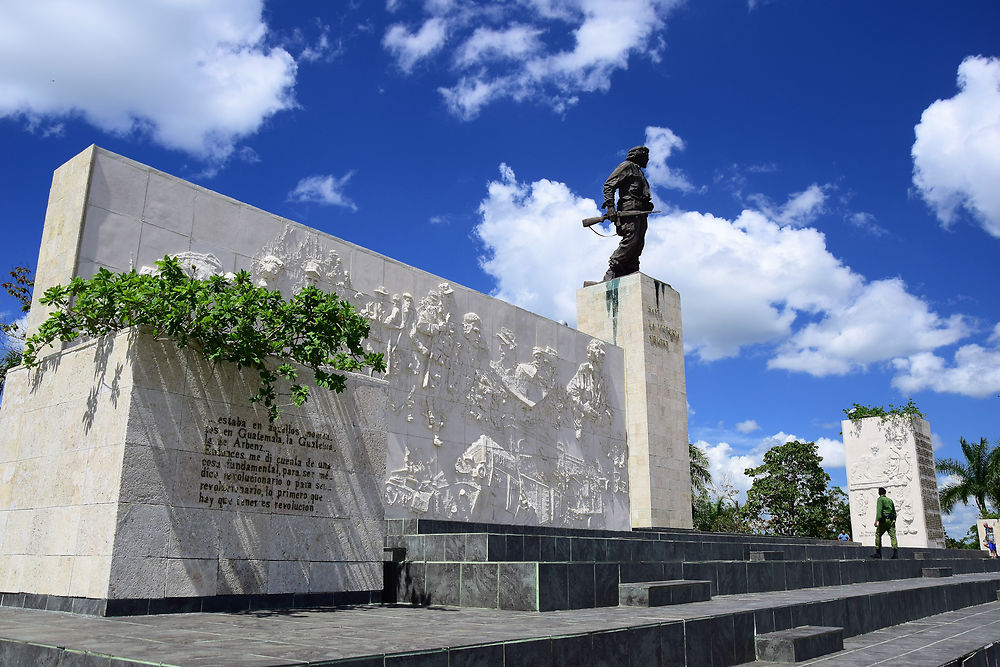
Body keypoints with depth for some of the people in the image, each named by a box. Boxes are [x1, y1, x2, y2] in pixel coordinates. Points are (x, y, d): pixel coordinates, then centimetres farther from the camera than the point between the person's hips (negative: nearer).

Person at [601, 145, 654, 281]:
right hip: (630, 209, -9)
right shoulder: (627, 166, 6)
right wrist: (610, 206, -17)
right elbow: (609, 185, -5)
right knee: (631, 239, -24)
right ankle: (612, 272, -26)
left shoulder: (639, 172, 34)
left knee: (638, 245, -2)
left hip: (640, 212, 9)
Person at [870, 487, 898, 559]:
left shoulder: (880, 499, -2)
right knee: (892, 535, -3)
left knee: (878, 534, 2)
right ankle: (895, 551, -17)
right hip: (891, 520, 6)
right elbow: (894, 512, 22)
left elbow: (879, 510, -13)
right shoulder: (890, 500, 20)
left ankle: (878, 553, -1)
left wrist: (877, 520, -18)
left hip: (884, 520, -6)